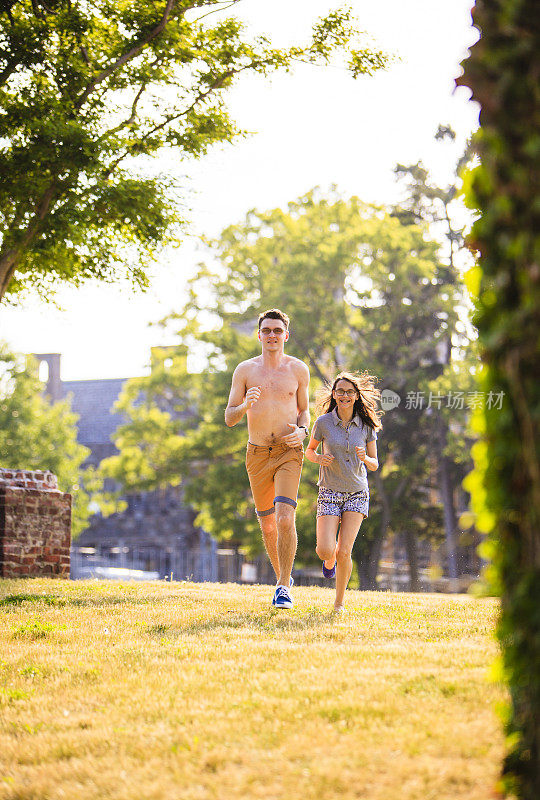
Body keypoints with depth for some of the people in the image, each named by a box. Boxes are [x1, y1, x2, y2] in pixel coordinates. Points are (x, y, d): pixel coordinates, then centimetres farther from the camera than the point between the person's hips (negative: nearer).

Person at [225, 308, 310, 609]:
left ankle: (283, 588, -13)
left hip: (289, 452, -2)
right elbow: (229, 418, 3)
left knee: (285, 518, -19)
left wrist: (302, 431, -8)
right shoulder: (245, 370, 2)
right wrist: (245, 406, -19)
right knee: (268, 525, 11)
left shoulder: (298, 369, 3)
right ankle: (283, 577, 33)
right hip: (257, 454, 2)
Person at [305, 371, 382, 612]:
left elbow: (375, 465, 6)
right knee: (325, 550, -15)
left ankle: (339, 602, 10)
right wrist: (319, 458, -12)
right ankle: (329, 559, 25)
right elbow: (309, 450, 11)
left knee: (344, 552, -10)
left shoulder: (366, 426, -1)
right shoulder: (323, 422, -4)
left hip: (357, 493, 1)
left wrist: (365, 458, -17)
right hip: (329, 493, -1)